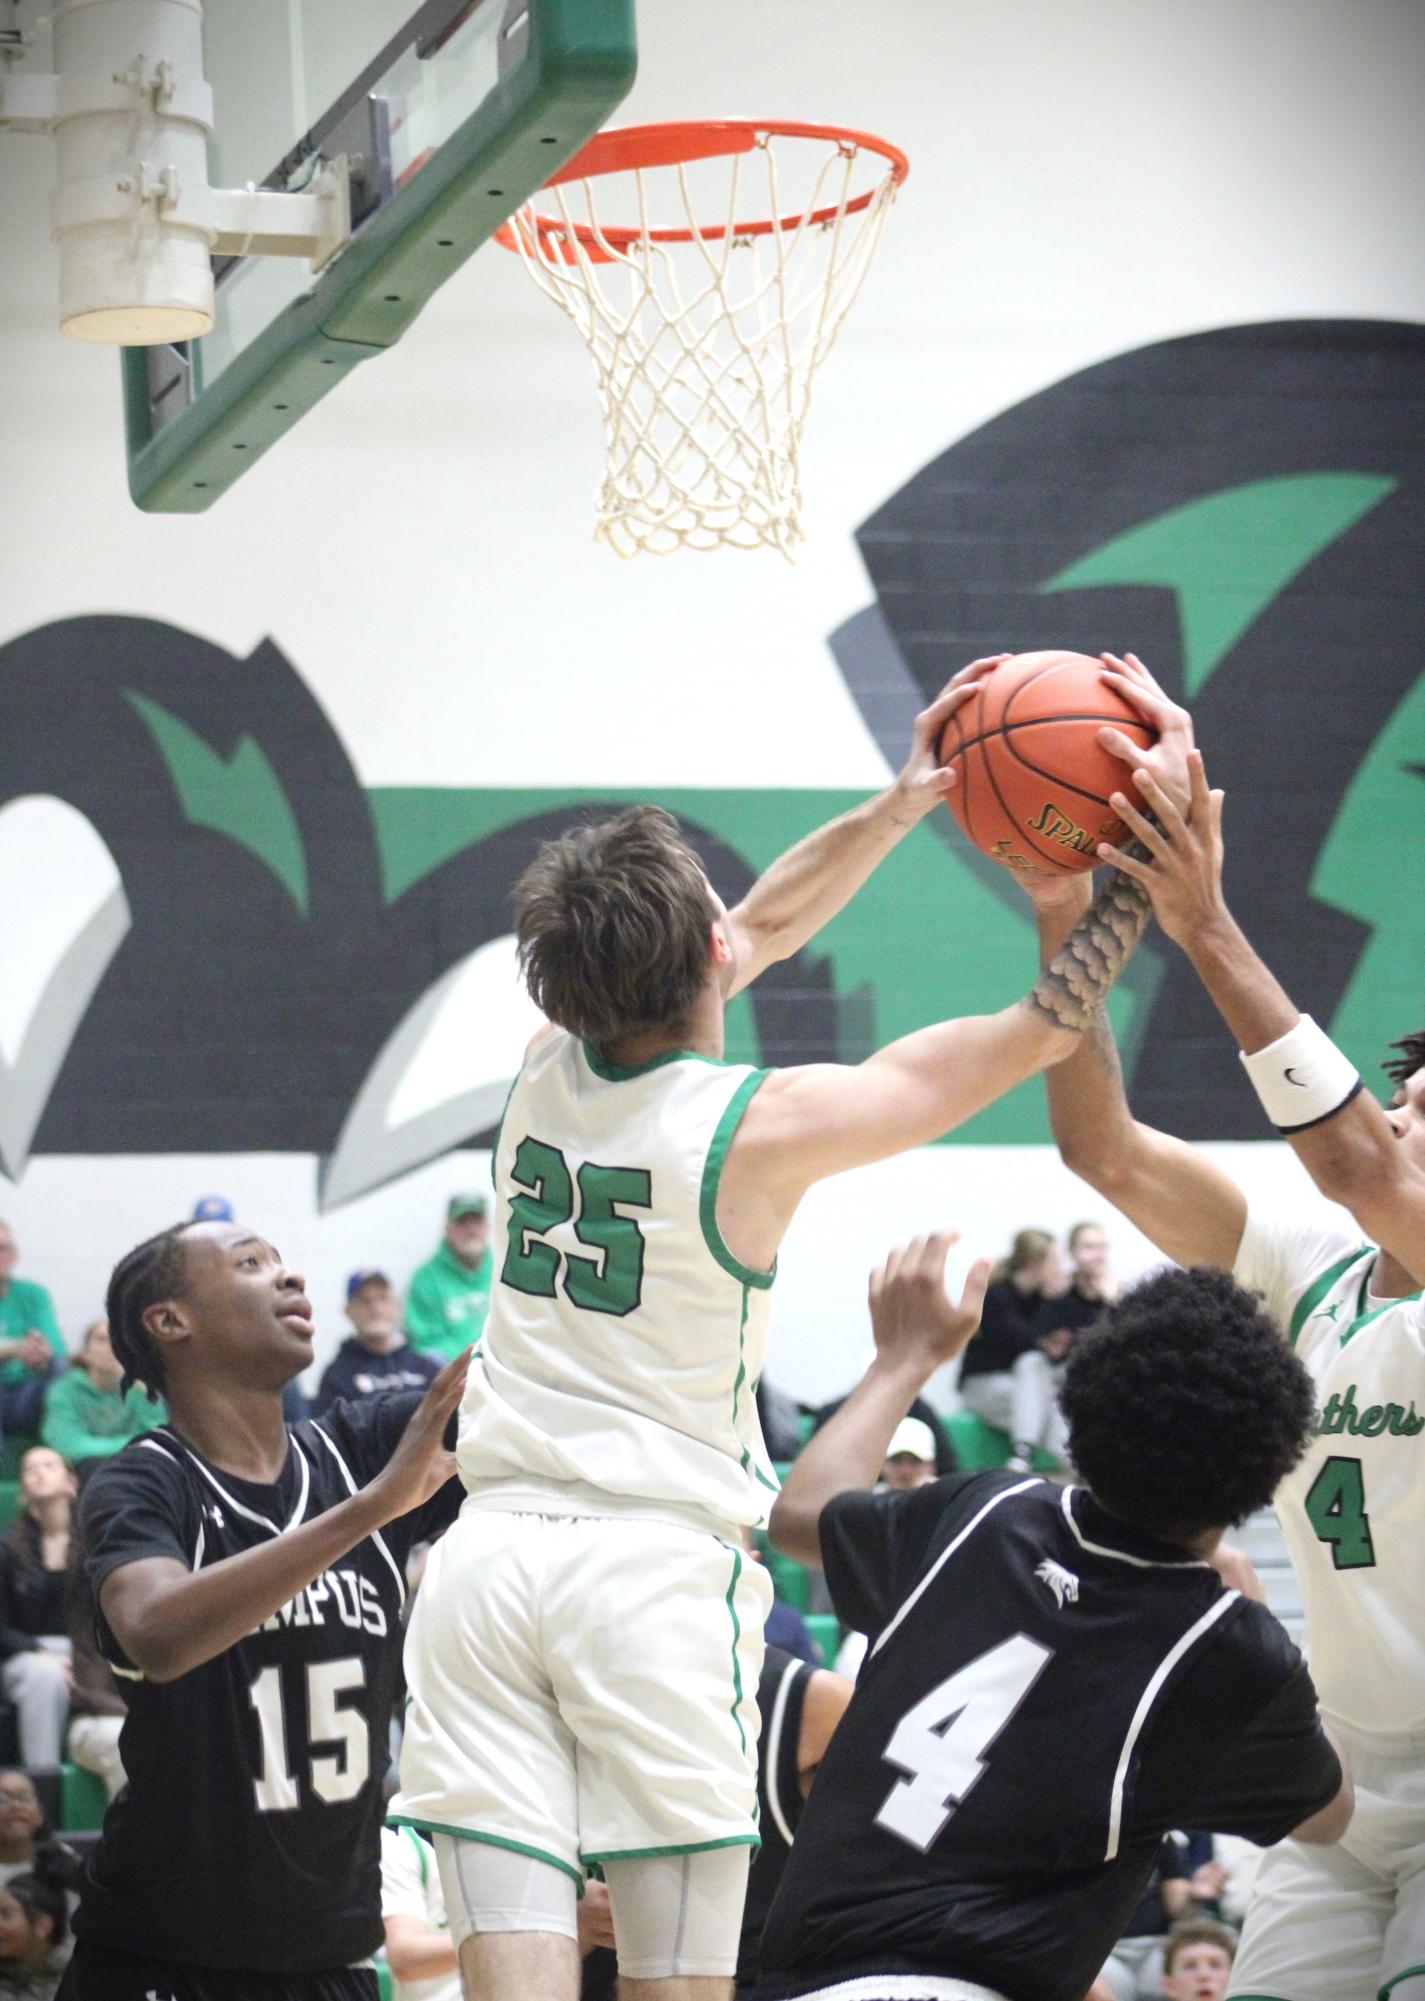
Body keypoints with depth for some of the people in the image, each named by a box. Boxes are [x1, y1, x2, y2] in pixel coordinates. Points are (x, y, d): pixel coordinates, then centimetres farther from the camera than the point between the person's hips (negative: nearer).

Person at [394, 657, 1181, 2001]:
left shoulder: (550, 1067, 6)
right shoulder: (761, 1127, -9)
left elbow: (761, 929, 24)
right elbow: (1039, 1031, 0)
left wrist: (899, 805, 26)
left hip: (489, 1552, 4)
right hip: (658, 1572, -4)